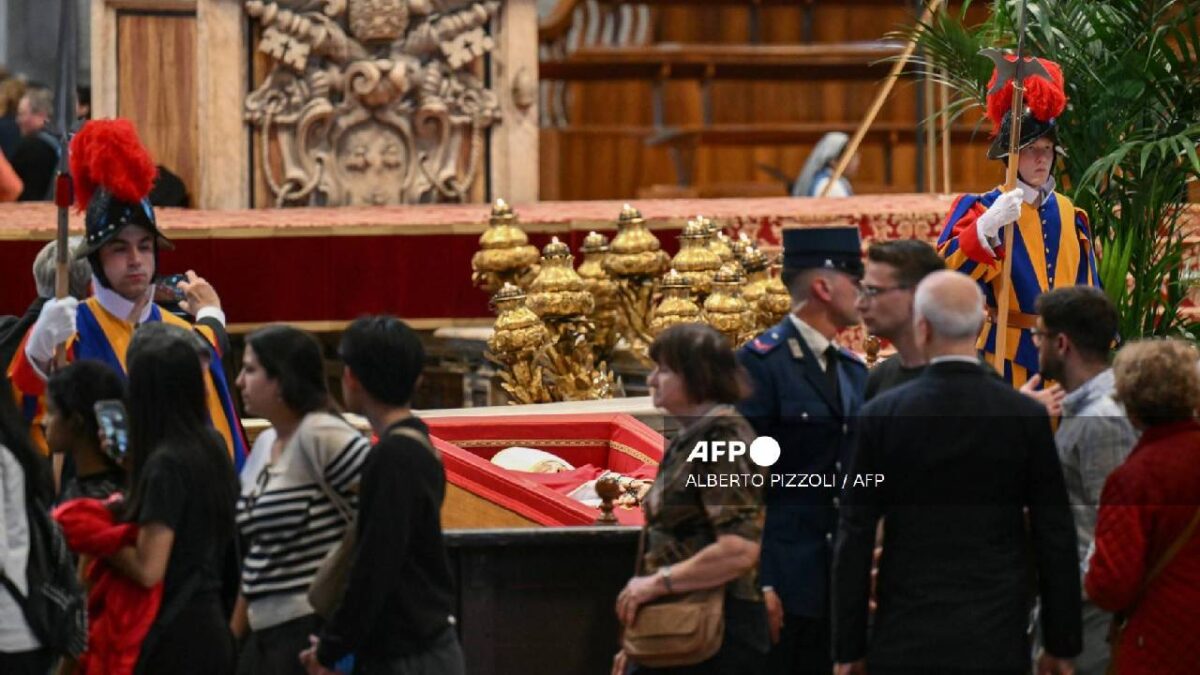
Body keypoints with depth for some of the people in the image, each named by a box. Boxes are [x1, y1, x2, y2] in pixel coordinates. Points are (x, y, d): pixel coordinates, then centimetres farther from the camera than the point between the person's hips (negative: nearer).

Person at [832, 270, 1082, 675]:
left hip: (904, 640, 0)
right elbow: (1055, 538, 1)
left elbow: (855, 539, -1)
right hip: (997, 641, 0)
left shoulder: (881, 416, -4)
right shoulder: (1027, 416, -2)